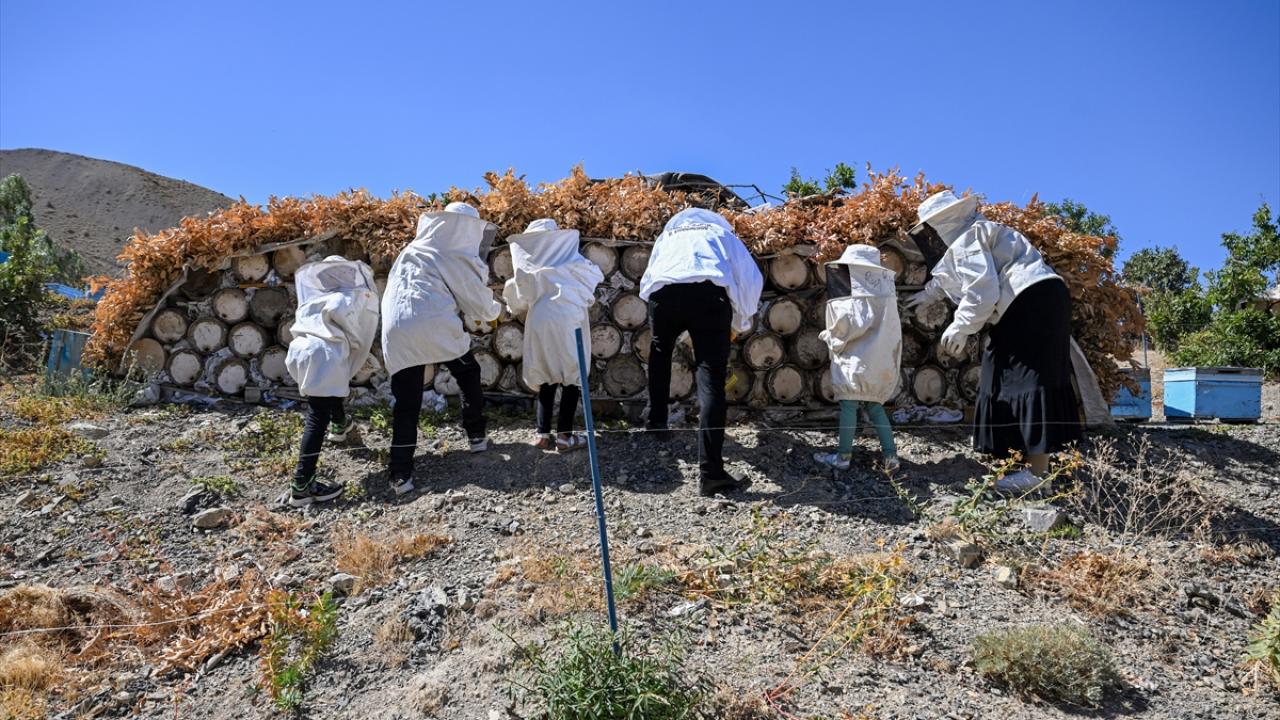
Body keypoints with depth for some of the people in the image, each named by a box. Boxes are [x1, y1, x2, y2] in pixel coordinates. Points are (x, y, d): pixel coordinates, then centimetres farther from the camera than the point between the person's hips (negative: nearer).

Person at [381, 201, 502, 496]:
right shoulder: (457, 256, 7)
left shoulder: (411, 251, 25)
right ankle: (476, 436, 27)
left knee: (406, 402, 4)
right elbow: (476, 296, 13)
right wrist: (495, 310, 35)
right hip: (434, 325, -5)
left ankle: (400, 473, -2)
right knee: (469, 377, 20)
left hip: (397, 330, 5)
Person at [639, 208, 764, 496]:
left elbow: (646, 283, 32)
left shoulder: (667, 233, 39)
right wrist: (741, 320, 36)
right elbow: (752, 279, 23)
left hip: (663, 291, 2)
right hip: (709, 291, -2)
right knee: (711, 377, -4)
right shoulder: (721, 231, 34)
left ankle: (656, 421, 37)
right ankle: (710, 471, -11)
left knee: (660, 351, 33)